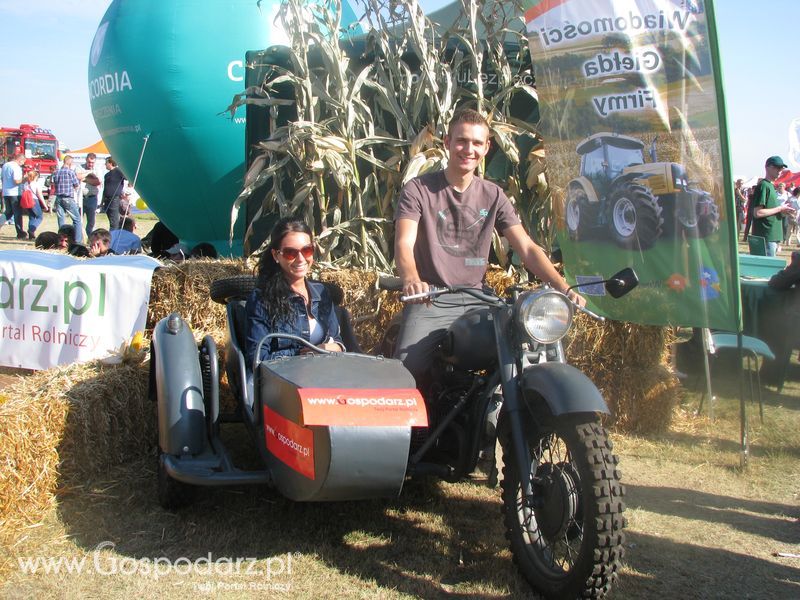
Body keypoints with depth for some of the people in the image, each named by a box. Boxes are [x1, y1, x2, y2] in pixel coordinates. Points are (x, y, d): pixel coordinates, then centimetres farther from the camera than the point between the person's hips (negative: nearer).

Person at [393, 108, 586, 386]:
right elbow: (404, 244, -14)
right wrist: (411, 279, -38)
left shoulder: (493, 195, 10)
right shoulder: (418, 189, -1)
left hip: (476, 302, 3)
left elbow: (527, 248, 3)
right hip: (429, 303, -3)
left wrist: (563, 288, -13)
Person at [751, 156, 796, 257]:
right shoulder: (763, 186, -12)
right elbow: (757, 213, -20)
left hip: (773, 236, 10)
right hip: (766, 238, -10)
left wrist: (783, 210, 7)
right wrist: (780, 209, -13)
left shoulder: (770, 186, 18)